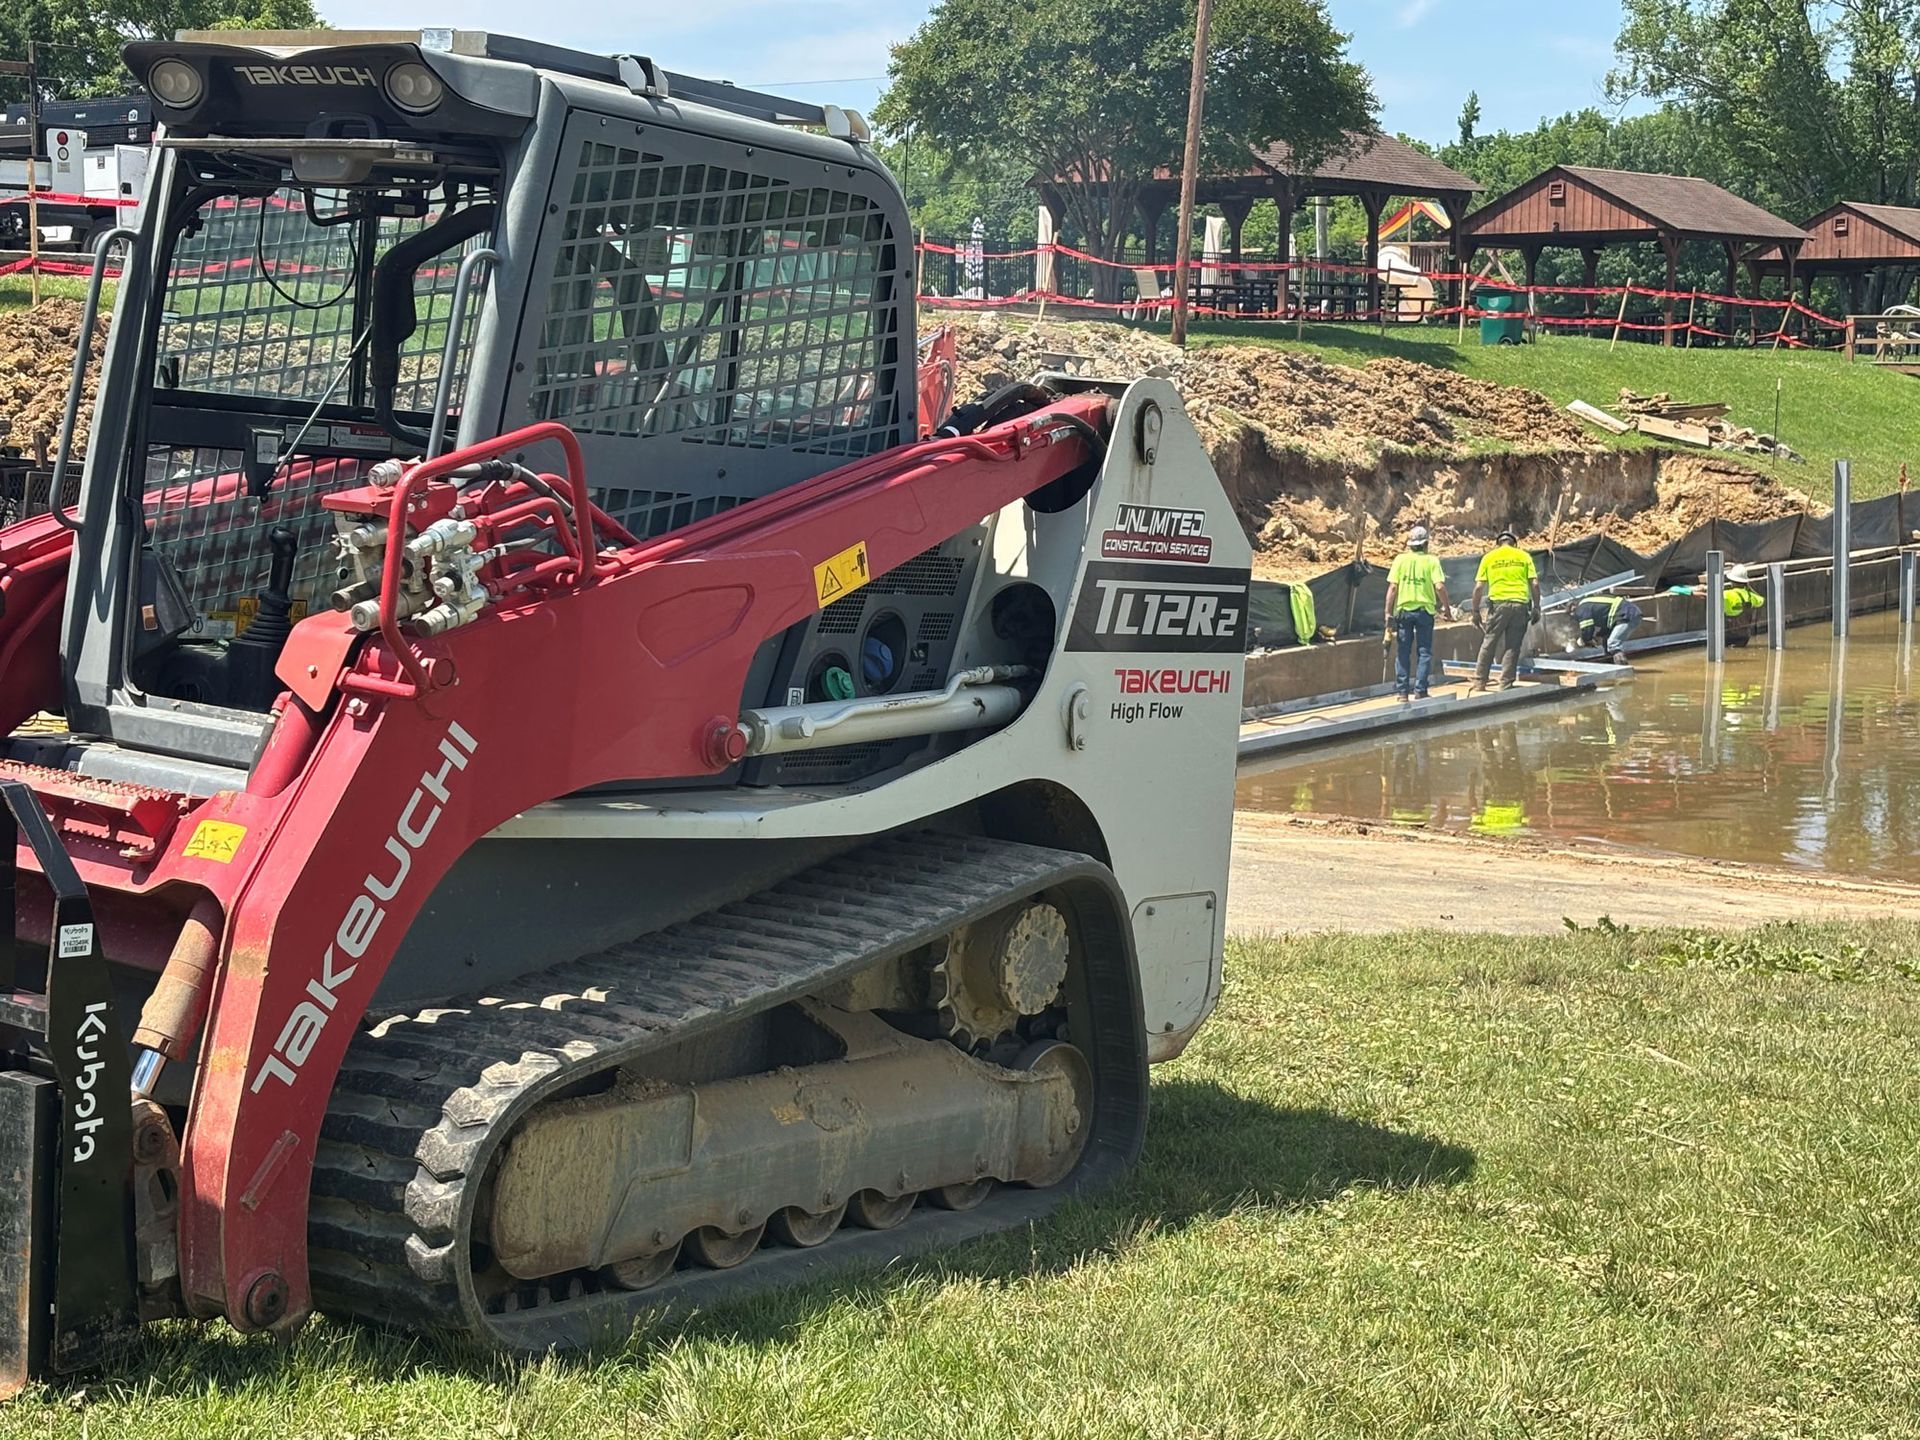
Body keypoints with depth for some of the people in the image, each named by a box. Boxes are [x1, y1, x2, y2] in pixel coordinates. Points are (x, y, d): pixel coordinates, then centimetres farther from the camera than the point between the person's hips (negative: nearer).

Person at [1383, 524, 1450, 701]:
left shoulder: (1400, 559, -1)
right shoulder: (1431, 561, -3)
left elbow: (1393, 587, -5)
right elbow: (1440, 587, -11)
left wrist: (1389, 613, -1)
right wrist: (1446, 607, 4)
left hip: (1403, 609, 1)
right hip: (1425, 609, -1)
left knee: (1402, 652, 8)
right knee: (1424, 652, 7)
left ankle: (1402, 691, 8)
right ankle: (1419, 691, 2)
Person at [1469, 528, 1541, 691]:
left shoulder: (1489, 557, 9)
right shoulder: (1524, 556, 11)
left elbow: (1478, 587, 3)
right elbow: (1535, 584, 4)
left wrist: (1475, 611, 10)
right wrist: (1536, 608, 11)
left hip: (1498, 603, -1)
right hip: (1520, 604, 1)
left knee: (1488, 645, 7)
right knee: (1513, 647, 6)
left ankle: (1479, 683, 7)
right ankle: (1506, 686, 6)